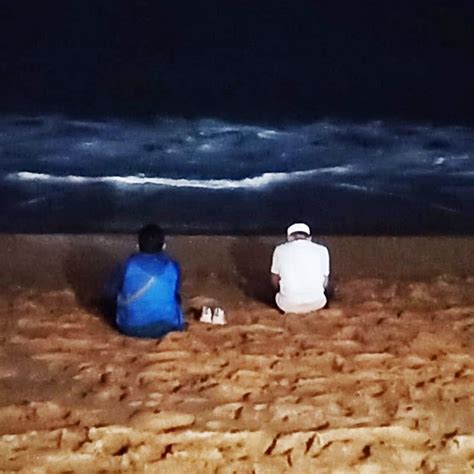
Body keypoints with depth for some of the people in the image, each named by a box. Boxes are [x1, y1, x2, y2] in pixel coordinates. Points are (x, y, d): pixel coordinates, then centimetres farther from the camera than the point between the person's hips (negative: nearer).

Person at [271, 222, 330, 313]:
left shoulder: (280, 250, 4)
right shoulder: (322, 250, 5)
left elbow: (275, 281, 12)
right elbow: (325, 283, 11)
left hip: (288, 304, -1)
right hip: (316, 303, 1)